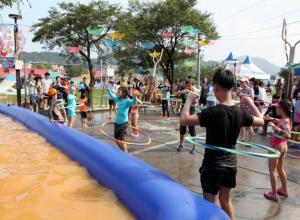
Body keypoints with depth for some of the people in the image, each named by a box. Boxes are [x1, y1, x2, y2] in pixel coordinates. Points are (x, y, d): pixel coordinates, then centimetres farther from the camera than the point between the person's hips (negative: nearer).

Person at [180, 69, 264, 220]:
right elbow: (261, 121, 11)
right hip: (231, 163, 6)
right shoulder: (240, 112, -6)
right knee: (226, 200, 24)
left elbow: (184, 120, -30)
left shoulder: (213, 112, -25)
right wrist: (251, 103, 20)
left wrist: (189, 101, -15)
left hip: (213, 164, -6)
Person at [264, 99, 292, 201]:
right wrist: (272, 119, 11)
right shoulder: (286, 119, 1)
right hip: (283, 146, 9)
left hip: (277, 147, -9)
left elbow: (287, 135, -38)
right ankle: (284, 189, 36)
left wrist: (276, 128, -47)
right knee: (280, 168, 23)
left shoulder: (284, 121, -25)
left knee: (272, 170, 2)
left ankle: (274, 194, 9)